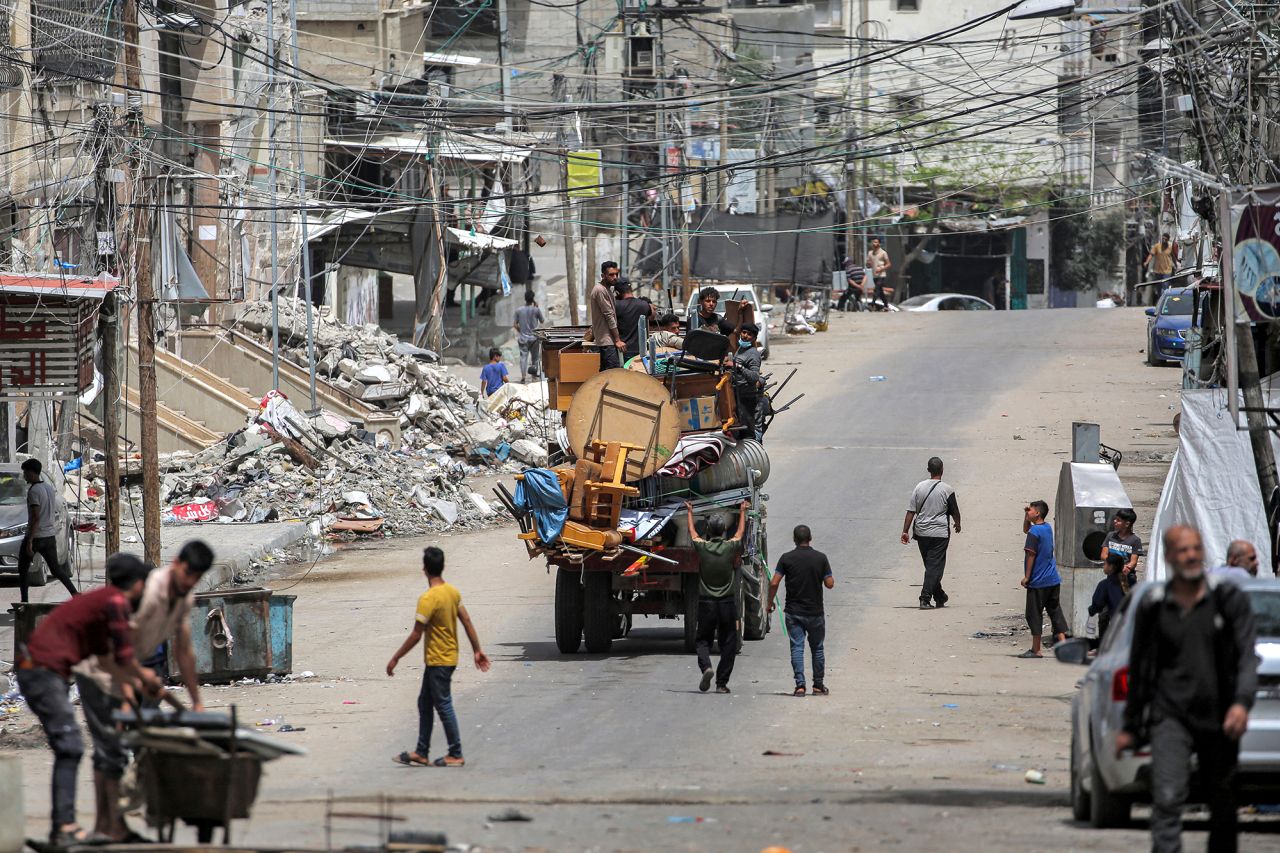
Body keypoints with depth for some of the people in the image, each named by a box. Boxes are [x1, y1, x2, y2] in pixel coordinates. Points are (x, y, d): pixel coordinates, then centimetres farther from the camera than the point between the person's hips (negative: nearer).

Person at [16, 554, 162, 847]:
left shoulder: (101, 600, 24)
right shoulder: (117, 602, -8)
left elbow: (105, 658, 34)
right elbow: (125, 656, -6)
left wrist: (137, 682, 37)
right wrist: (143, 677, 13)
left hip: (34, 669, 10)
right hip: (45, 671, -10)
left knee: (68, 748, 13)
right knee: (69, 748, -12)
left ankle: (63, 826, 14)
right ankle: (65, 827, -18)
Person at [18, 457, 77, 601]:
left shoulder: (33, 491, -15)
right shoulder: (49, 488, 11)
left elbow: (36, 518, -21)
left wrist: (30, 541, -23)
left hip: (35, 536, -8)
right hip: (50, 535, 8)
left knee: (22, 570, 5)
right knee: (56, 569, 10)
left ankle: (24, 602, 1)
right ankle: (75, 594, -3)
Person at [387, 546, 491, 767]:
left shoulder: (428, 599, -22)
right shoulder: (453, 592, 3)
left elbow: (416, 635, -20)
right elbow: (467, 621, 7)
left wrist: (395, 658, -12)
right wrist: (477, 650, 15)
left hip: (438, 662, -9)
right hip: (449, 656, 9)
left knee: (444, 706, 0)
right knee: (425, 703, 15)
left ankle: (456, 755, 6)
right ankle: (421, 753, 20)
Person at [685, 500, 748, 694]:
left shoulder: (702, 547, -7)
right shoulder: (731, 547, -6)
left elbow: (692, 532, 15)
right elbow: (740, 532, 17)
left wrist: (689, 512, 33)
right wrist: (742, 512, 35)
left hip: (706, 603, 0)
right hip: (727, 603, 0)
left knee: (703, 640, 10)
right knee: (728, 645, 7)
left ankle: (706, 667, -18)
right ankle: (721, 683, 5)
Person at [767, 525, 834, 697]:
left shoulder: (787, 558, -6)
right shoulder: (820, 558, -5)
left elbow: (774, 583, -9)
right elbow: (830, 583, -4)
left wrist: (770, 602, 6)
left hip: (793, 612, -1)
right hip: (815, 611, 1)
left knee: (797, 647, 1)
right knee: (817, 648, 13)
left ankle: (800, 684, -10)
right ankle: (818, 685, 18)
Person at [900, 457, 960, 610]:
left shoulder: (919, 487, -1)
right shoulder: (947, 490, -9)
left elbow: (911, 511, -3)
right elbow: (955, 512, 0)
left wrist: (905, 531, 1)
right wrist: (958, 524, 21)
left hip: (921, 532, 4)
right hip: (940, 533, -4)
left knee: (931, 565, 16)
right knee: (935, 566, -2)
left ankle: (940, 597, 29)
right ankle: (925, 599, -13)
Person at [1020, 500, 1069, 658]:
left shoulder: (1034, 532, -14)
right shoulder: (1048, 528, 12)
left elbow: (1031, 556, -17)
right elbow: (1026, 530, 29)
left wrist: (1027, 577, -11)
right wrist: (1026, 515, 13)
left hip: (1038, 581, -8)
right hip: (1053, 580, 8)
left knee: (1034, 615, 0)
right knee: (1055, 612, 9)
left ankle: (1035, 650, 4)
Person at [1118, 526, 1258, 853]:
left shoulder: (1229, 600, 1)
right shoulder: (1153, 606, 4)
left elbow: (1247, 657, -5)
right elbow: (1139, 668, 13)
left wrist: (1242, 702, -23)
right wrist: (1130, 726, 17)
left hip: (1218, 718, 1)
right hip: (1170, 716, -1)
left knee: (1222, 808, 11)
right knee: (1167, 800, -17)